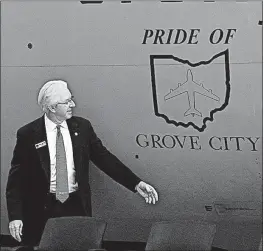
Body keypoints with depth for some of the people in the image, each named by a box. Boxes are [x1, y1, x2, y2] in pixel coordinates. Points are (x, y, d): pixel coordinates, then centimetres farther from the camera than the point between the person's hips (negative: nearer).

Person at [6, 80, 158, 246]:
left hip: (77, 207, 3)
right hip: (41, 210, -2)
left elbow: (104, 158, 5)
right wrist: (15, 216, -14)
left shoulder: (82, 127, 3)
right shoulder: (27, 135, -6)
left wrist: (136, 183, -4)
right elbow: (16, 179, -5)